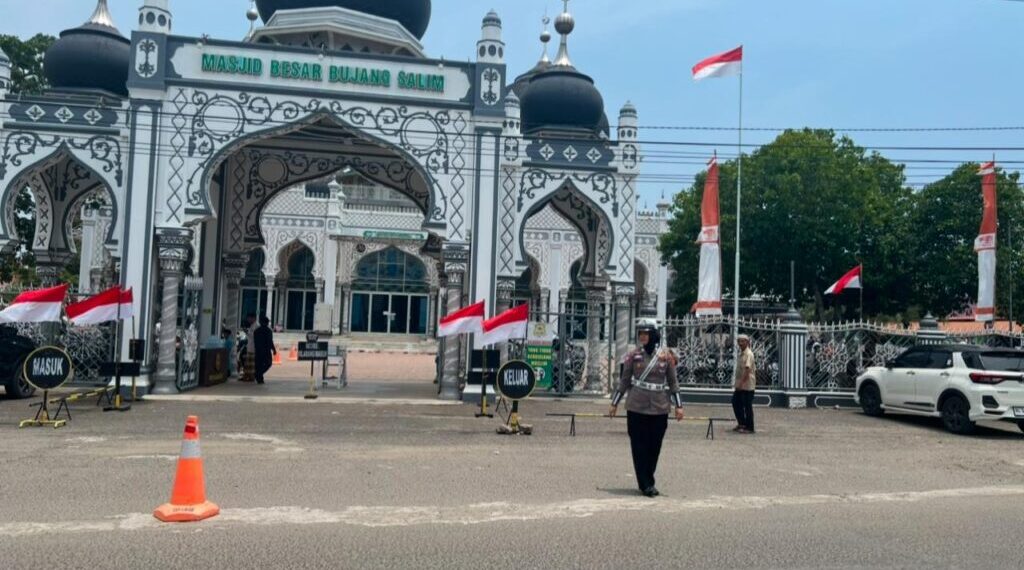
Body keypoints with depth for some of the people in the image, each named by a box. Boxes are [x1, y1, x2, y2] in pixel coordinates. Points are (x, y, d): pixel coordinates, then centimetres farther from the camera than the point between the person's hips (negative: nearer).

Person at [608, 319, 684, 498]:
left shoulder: (666, 356, 2)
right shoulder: (633, 356, 1)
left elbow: (673, 382, 8)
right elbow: (624, 381, 7)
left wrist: (678, 406, 5)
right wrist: (615, 404, 8)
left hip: (660, 409, 1)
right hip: (637, 408, -1)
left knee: (654, 447, 7)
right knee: (640, 447, 0)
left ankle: (647, 481, 22)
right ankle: (646, 484, 7)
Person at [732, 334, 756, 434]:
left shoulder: (748, 354, -14)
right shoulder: (741, 354, 14)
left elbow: (747, 369, -22)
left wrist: (741, 383, -27)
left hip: (747, 385, -9)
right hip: (740, 385, 9)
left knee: (747, 406, -2)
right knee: (736, 403, 12)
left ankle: (749, 427, 5)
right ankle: (741, 423, 23)